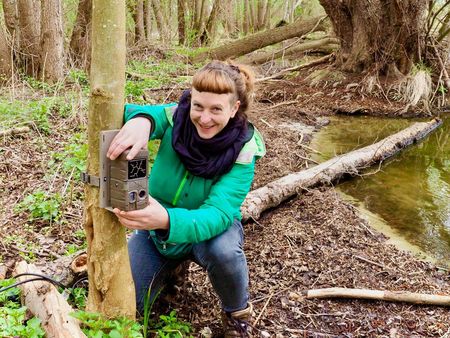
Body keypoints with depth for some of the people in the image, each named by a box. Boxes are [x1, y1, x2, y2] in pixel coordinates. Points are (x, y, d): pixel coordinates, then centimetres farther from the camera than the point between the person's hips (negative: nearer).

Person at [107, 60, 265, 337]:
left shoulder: (243, 150, -27)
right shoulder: (176, 118, -21)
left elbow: (217, 214, -37)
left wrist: (167, 220, -57)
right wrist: (141, 119, -63)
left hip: (206, 230, -2)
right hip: (156, 228, 3)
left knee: (223, 251, -37)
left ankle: (238, 314, -3)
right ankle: (171, 264, 29)